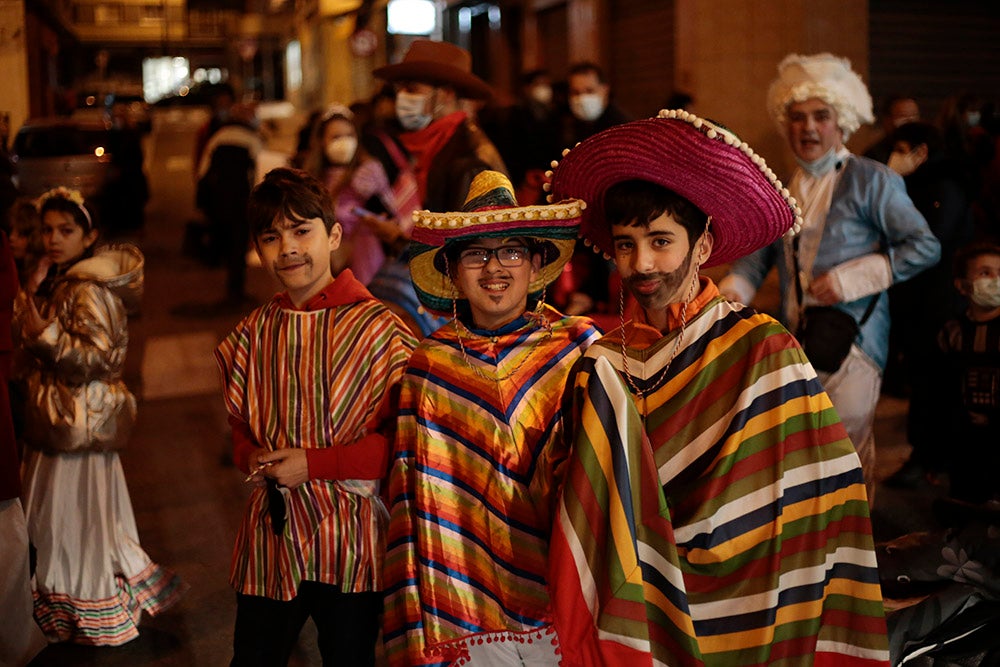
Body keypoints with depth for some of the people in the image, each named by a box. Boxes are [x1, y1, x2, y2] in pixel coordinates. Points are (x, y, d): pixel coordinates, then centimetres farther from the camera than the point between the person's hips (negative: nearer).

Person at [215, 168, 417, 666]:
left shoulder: (379, 328, -13)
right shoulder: (253, 334, 4)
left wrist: (313, 463, -19)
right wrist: (252, 457, -8)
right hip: (271, 535, 4)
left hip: (351, 540, -4)